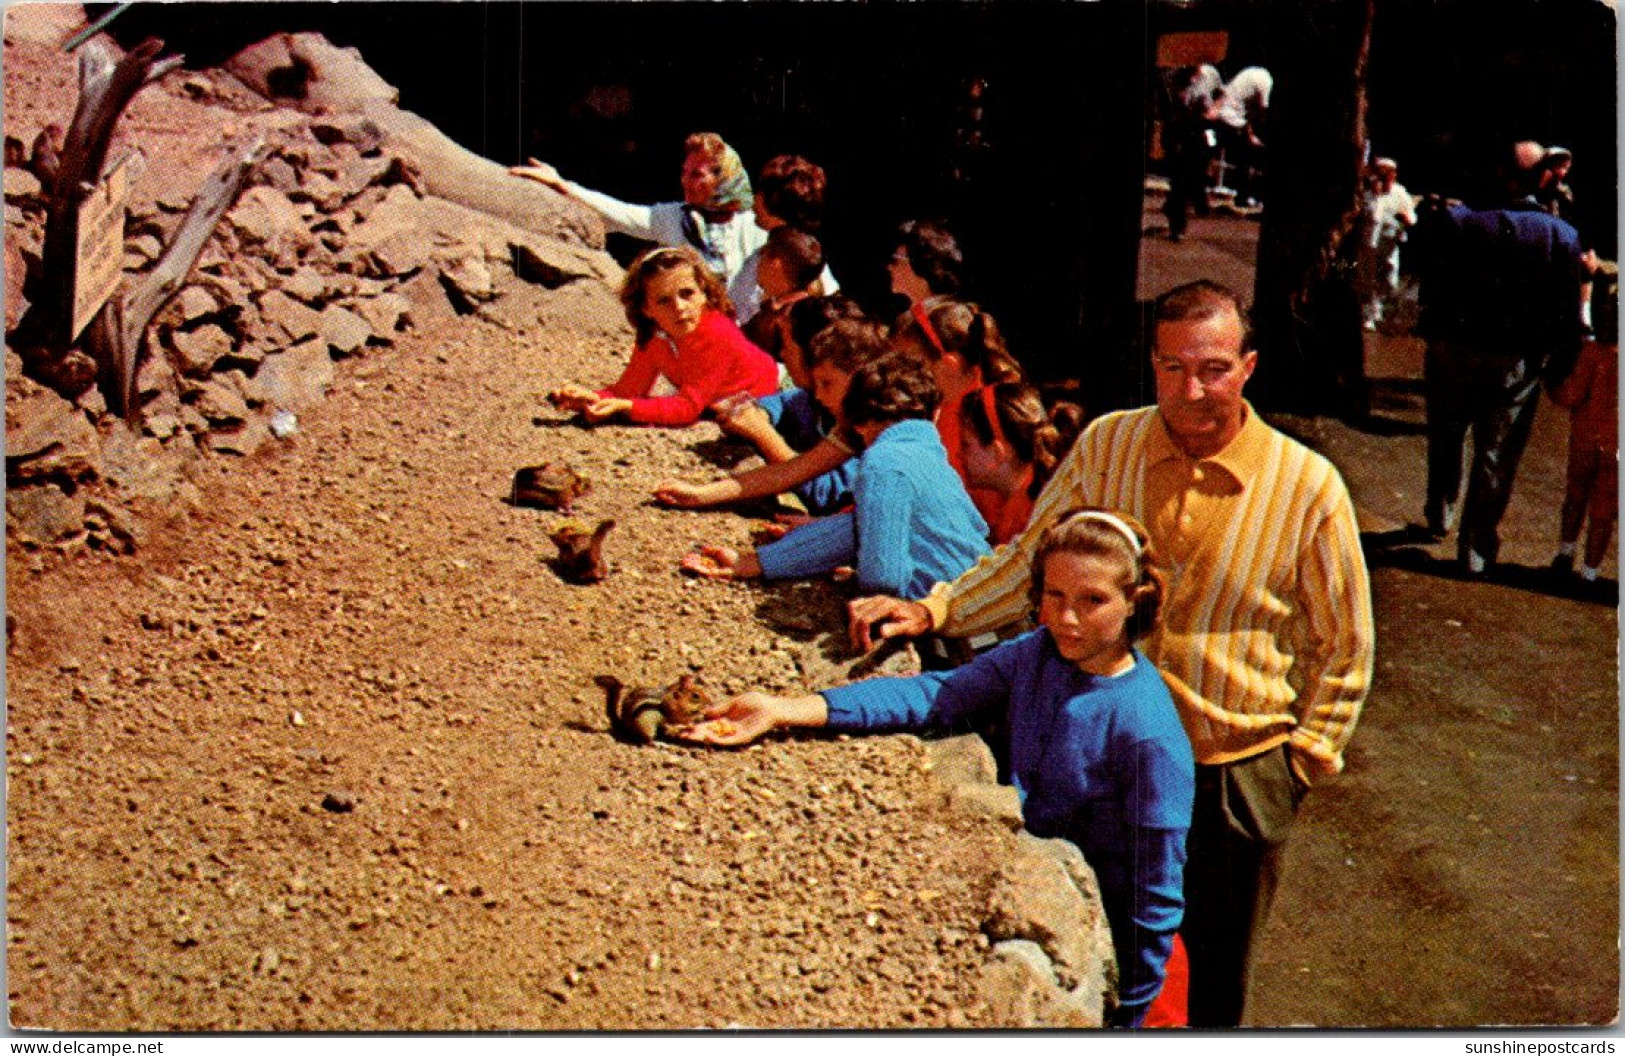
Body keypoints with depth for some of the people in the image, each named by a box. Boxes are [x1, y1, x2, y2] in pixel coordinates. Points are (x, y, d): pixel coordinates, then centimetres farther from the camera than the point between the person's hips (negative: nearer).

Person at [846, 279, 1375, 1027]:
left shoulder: (1308, 487, -13)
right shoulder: (1105, 447, -7)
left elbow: (1343, 649, -2)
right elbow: (1028, 563, 1)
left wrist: (1302, 759, -4)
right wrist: (932, 611, -11)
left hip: (1239, 774, -2)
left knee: (1218, 974, 16)